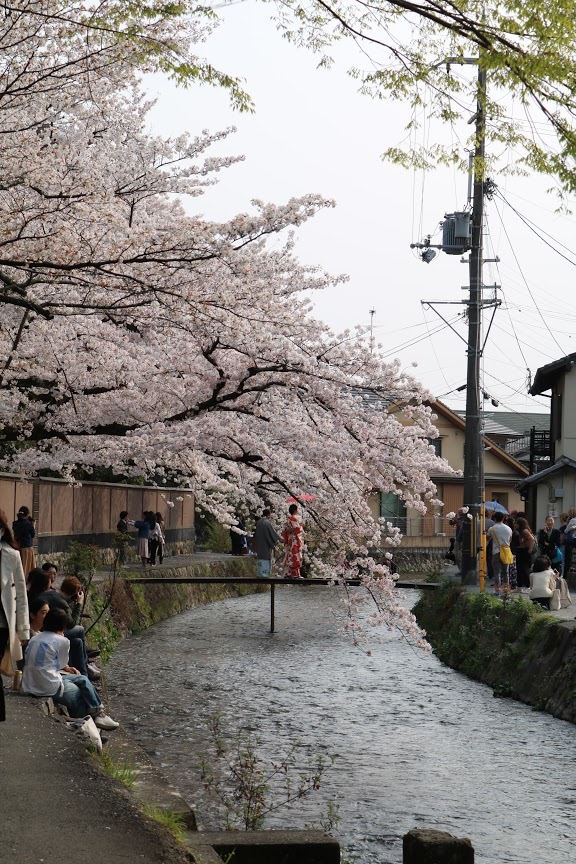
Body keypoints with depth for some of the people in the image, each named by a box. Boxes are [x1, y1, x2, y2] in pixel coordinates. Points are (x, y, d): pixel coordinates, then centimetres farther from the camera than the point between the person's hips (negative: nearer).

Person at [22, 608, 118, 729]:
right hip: (49, 687, -8)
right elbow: (61, 665, 2)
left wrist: (66, 668, 22)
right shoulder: (62, 641, -11)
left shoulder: (34, 639, 11)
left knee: (82, 679, 20)